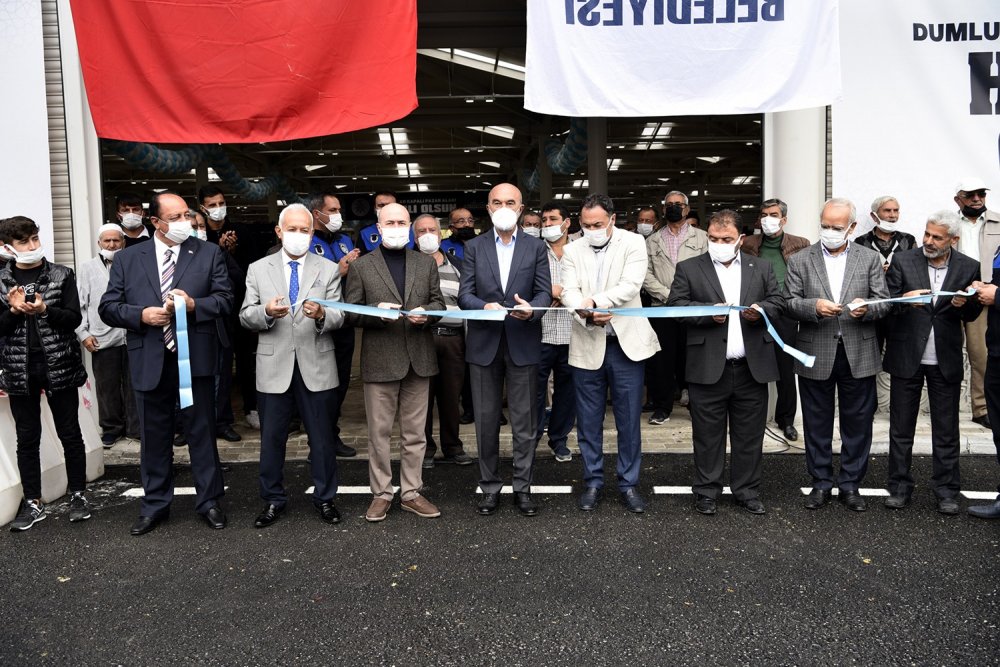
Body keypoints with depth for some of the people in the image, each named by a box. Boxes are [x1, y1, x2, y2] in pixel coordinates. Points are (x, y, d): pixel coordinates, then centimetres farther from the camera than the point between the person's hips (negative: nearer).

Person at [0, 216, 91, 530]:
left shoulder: (61, 275, 1)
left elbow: (75, 318, -3)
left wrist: (44, 310, -19)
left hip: (59, 365, -1)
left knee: (70, 433, 6)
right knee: (27, 438, 9)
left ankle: (78, 495, 19)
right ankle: (32, 503, 19)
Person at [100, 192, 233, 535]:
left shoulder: (209, 253, 3)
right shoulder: (128, 259, 6)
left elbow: (225, 299, -1)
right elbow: (108, 307, 5)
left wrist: (193, 304, -18)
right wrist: (141, 314, -13)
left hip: (196, 357, -1)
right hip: (149, 361, 2)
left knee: (202, 432, 8)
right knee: (154, 436, 12)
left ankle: (209, 501, 21)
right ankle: (155, 505, 27)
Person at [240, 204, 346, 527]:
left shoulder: (329, 270, 4)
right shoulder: (258, 269, 6)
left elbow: (339, 317, -3)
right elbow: (245, 317, 3)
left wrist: (321, 315, -26)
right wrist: (266, 312, -19)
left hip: (316, 367, 0)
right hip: (274, 367, 1)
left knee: (322, 436, 9)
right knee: (271, 437, 10)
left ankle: (325, 497, 25)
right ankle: (273, 500, 27)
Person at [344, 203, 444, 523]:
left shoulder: (426, 263, 12)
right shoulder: (362, 266, 4)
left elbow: (438, 302, 11)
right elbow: (351, 312, 1)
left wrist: (426, 314, -11)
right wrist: (377, 312, -18)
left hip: (418, 358, 2)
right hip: (380, 359, -2)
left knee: (414, 432, 9)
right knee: (379, 432, 5)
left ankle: (411, 492, 21)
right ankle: (381, 493, 18)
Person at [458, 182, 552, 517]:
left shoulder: (535, 247, 6)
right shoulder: (474, 247, 7)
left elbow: (544, 292, 1)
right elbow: (464, 294, 0)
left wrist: (531, 308, -21)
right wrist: (484, 306, -21)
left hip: (523, 343, 0)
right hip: (484, 343, 1)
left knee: (524, 420, 5)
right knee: (486, 420, 7)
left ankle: (523, 487, 16)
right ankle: (489, 487, 20)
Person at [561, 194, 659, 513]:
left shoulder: (633, 243, 0)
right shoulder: (572, 251, 5)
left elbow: (631, 285, -14)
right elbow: (569, 292, -7)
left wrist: (595, 302, -24)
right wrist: (588, 316, -26)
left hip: (626, 342, -1)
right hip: (587, 346, 2)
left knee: (629, 419, 6)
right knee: (589, 420, 9)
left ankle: (629, 483, 21)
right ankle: (593, 482, 24)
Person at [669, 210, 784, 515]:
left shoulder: (762, 268, 12)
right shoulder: (688, 269, 3)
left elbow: (778, 300, 10)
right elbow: (675, 304, -4)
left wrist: (761, 309, -12)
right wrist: (708, 312, -18)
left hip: (752, 368, 3)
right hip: (708, 367, -2)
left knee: (750, 435, 11)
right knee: (707, 435, 6)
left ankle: (747, 490, 25)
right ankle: (707, 491, 20)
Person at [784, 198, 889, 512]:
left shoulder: (870, 258, 6)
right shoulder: (800, 260, 3)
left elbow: (883, 301, 3)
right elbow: (790, 302, -2)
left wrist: (867, 307, -18)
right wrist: (814, 306, -21)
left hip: (859, 354, 1)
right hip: (815, 354, 0)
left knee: (857, 423, 9)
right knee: (817, 424, 9)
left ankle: (850, 483, 24)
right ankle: (821, 483, 23)